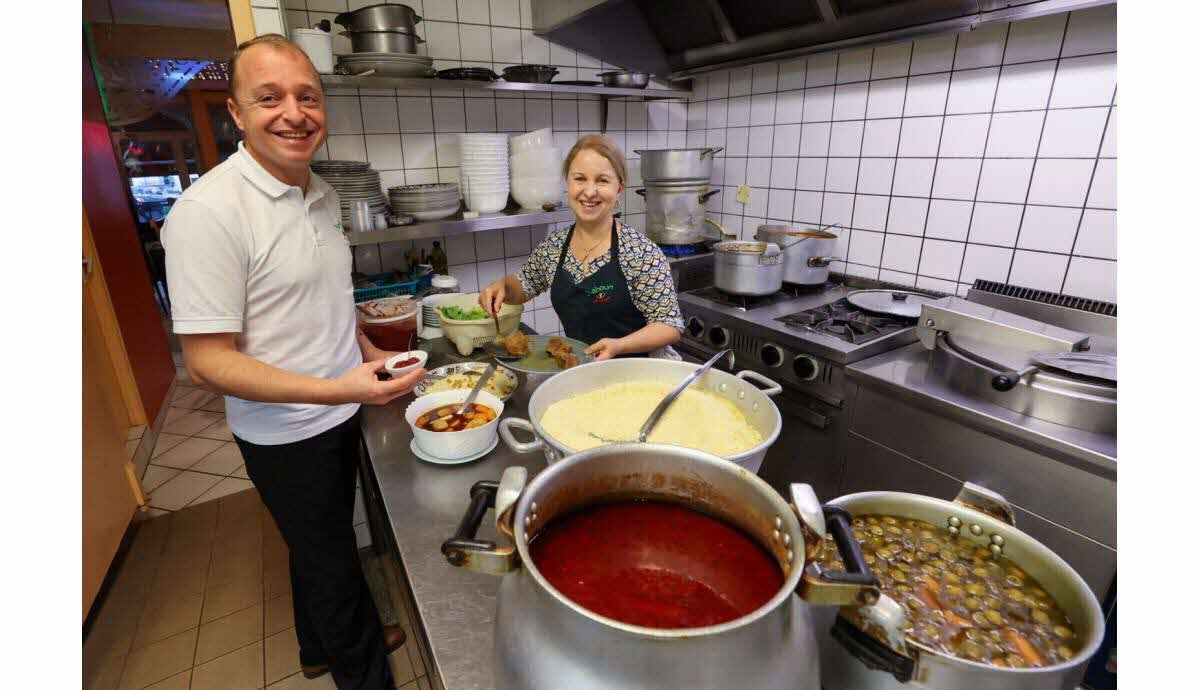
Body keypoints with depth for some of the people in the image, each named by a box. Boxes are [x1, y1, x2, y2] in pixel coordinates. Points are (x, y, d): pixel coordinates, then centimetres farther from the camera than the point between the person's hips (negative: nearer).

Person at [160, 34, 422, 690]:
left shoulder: (322, 193, 3)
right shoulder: (208, 211, -23)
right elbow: (208, 360, -22)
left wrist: (369, 353, 6)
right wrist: (336, 389, -32)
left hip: (338, 413, 7)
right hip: (286, 433, -7)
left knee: (323, 548, 26)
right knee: (331, 559, 14)